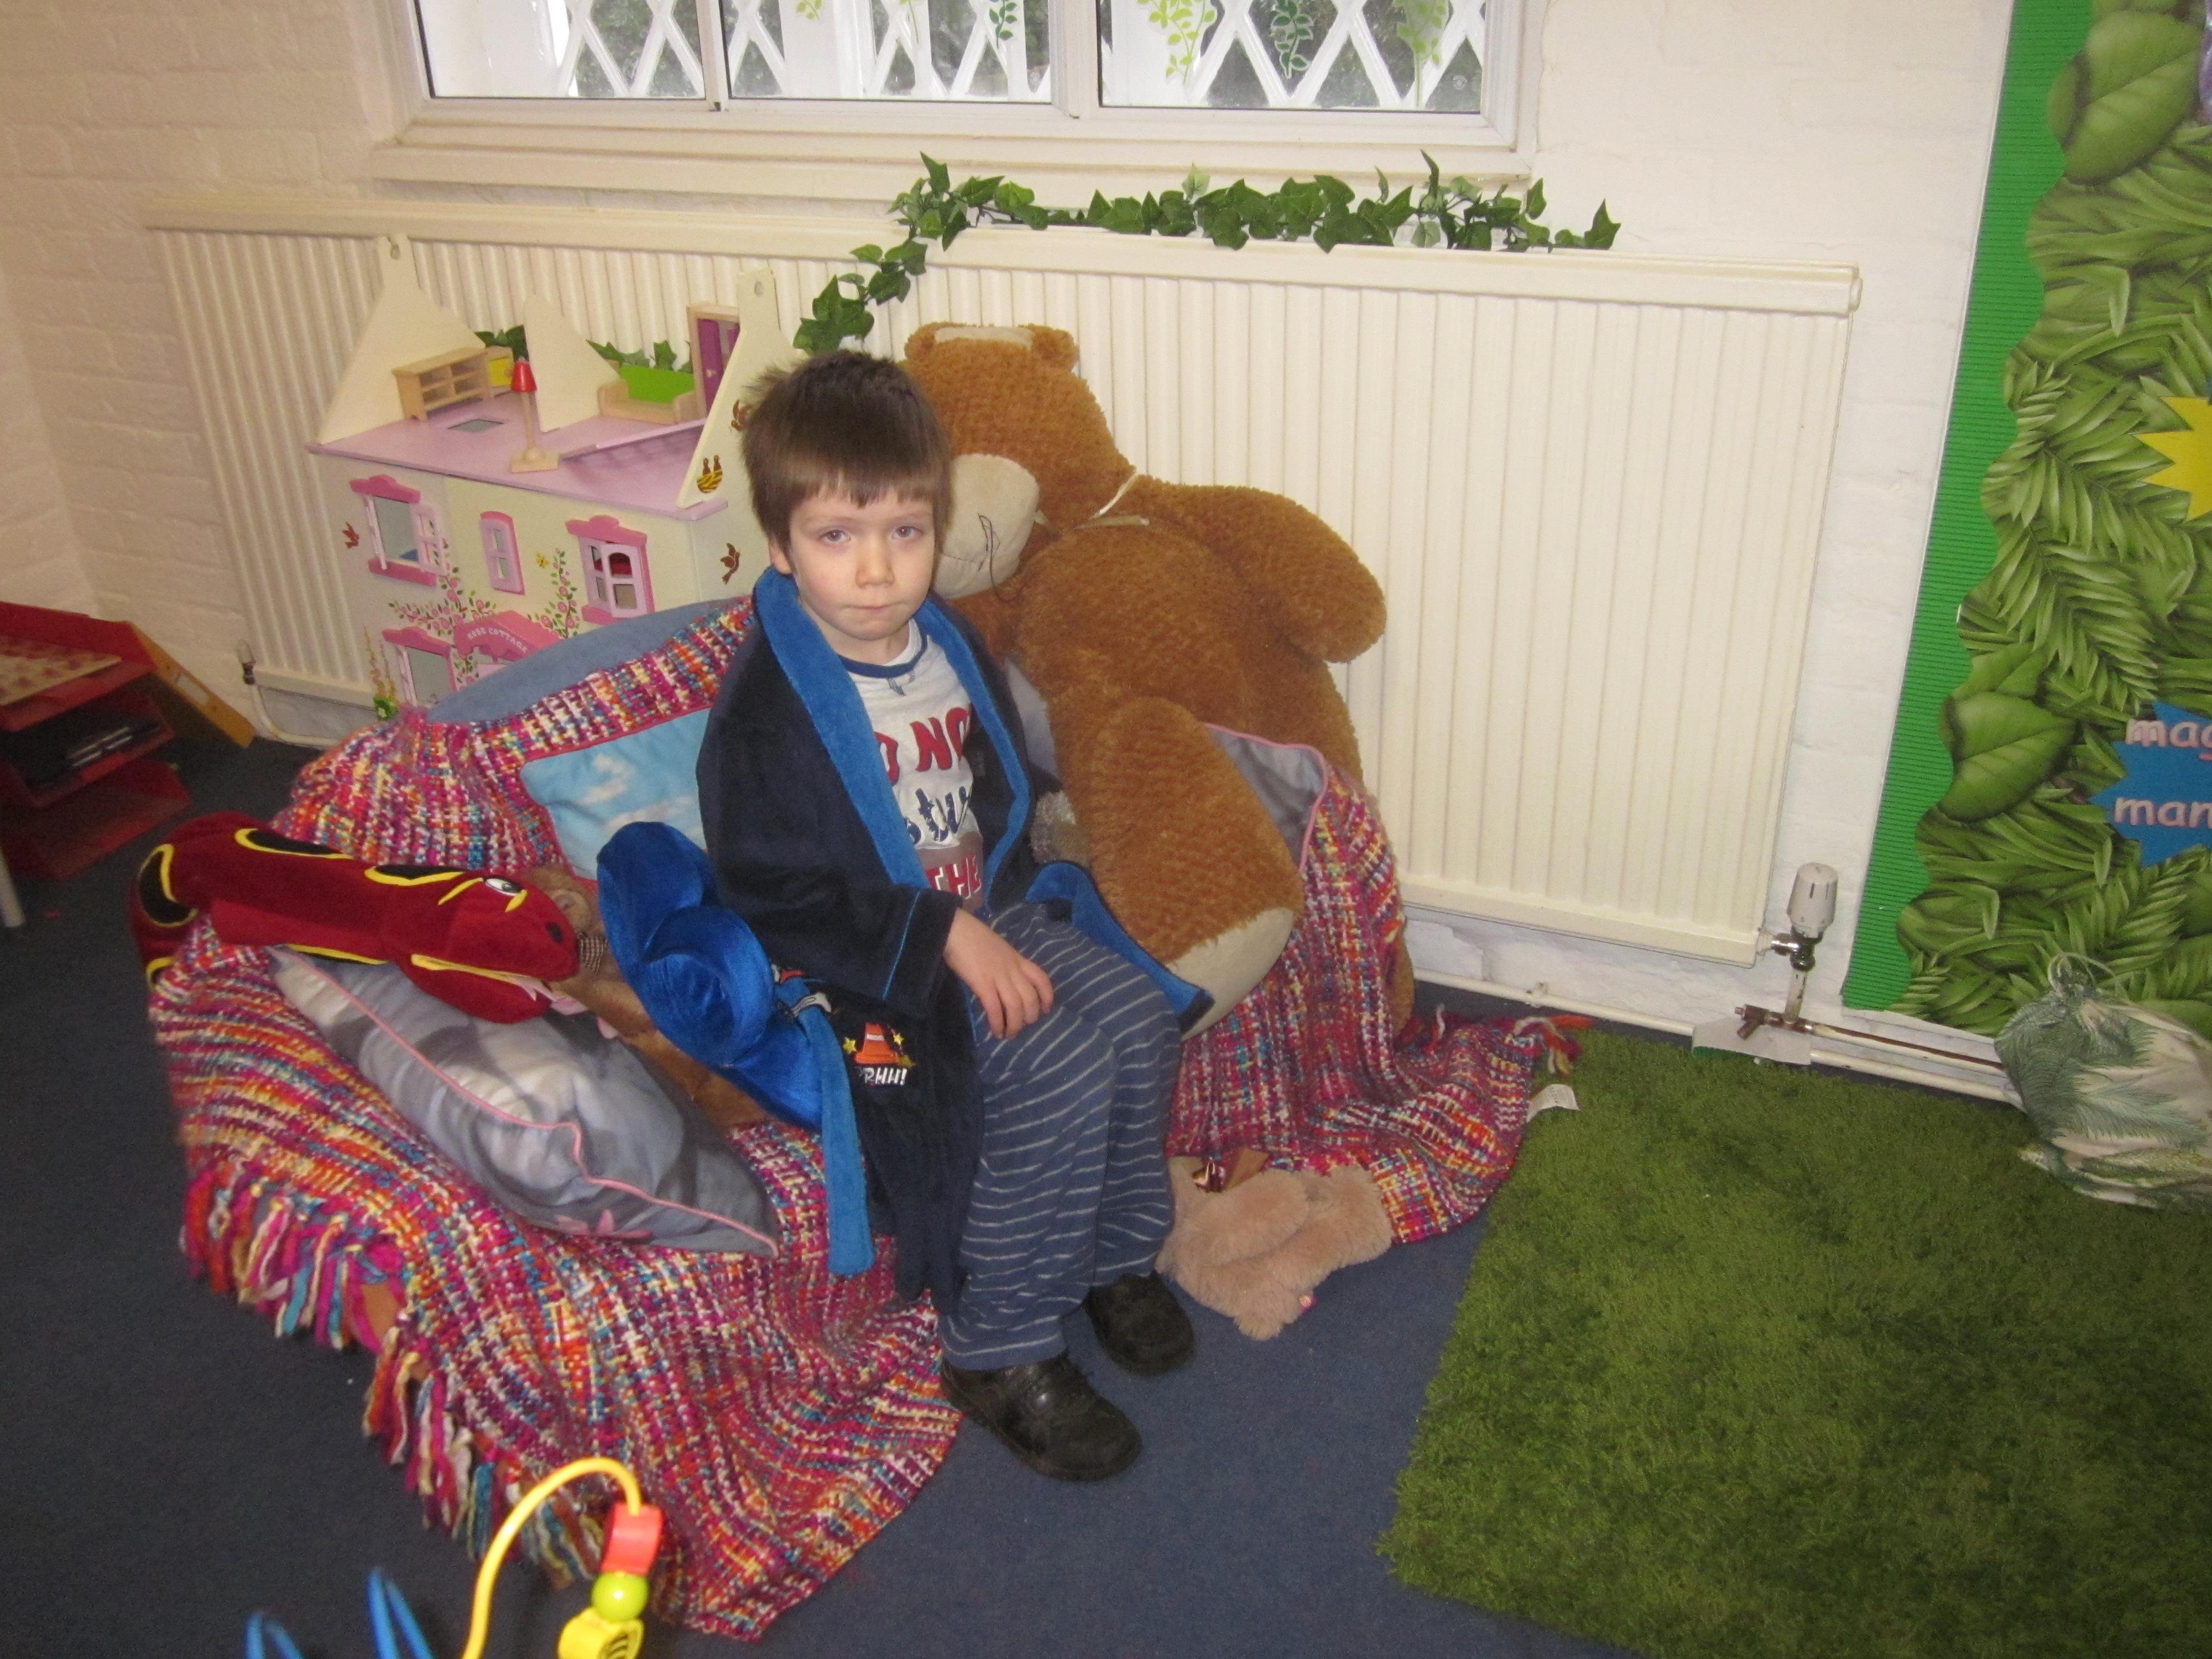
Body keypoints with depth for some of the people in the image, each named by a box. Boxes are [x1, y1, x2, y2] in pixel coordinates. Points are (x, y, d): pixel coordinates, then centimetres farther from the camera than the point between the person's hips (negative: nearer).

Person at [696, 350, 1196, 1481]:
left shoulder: (949, 646, 4)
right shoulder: (769, 707, -19)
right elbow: (773, 894, -20)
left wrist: (1003, 912, 2)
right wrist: (946, 940, -24)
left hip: (983, 919, 8)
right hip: (858, 966, -8)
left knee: (1137, 1016, -10)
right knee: (1058, 1069, -25)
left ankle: (1112, 1255, 14)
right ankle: (995, 1355, -8)